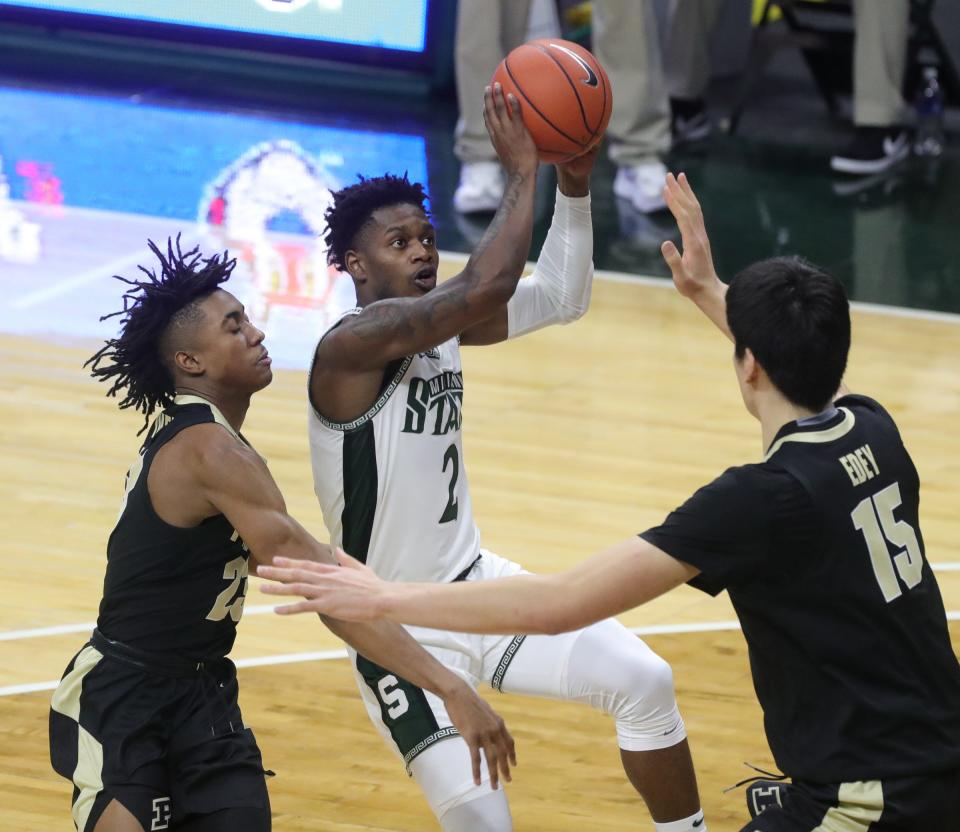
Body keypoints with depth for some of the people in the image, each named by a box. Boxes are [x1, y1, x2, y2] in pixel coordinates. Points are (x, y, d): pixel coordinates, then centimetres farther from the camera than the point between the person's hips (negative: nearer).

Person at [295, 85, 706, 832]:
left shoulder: (445, 326, 3)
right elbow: (484, 290, -36)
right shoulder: (350, 346, -23)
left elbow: (564, 298, 10)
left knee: (645, 681, -3)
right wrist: (522, 172, -28)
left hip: (478, 583, 8)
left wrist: (574, 184, -4)